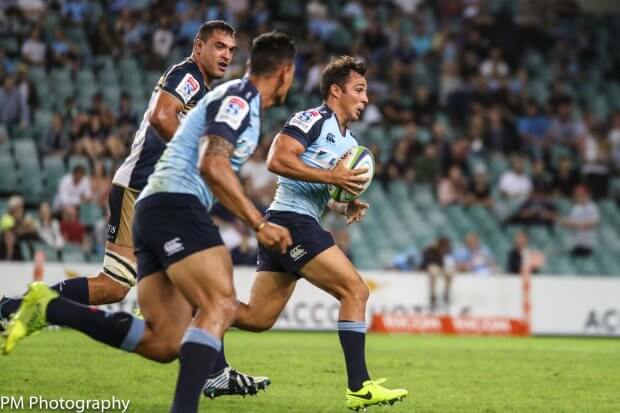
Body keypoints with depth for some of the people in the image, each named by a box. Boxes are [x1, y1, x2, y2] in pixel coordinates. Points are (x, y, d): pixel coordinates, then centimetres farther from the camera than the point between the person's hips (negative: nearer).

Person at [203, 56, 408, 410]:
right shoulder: (313, 120, -8)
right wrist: (331, 176, -21)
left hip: (285, 227, 10)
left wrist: (347, 206, 9)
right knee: (356, 290, -14)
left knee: (258, 317, 10)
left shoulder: (350, 142, 21)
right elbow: (277, 159, -21)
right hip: (292, 220, -10)